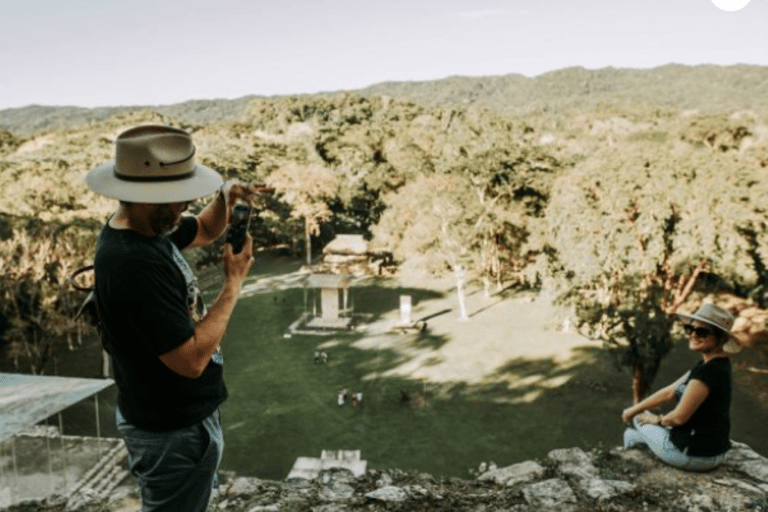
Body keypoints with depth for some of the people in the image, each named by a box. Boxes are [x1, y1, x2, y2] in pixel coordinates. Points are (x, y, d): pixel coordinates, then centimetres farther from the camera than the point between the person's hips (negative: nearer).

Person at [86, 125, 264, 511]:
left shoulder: (149, 227, -3)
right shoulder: (136, 266, -32)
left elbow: (206, 229, 16)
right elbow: (190, 359, -31)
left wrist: (226, 197, -6)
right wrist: (234, 283, -22)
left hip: (179, 416, 9)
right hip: (173, 433, -9)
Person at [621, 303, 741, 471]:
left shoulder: (708, 371, -27)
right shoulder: (712, 364, 3)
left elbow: (679, 417, -22)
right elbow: (670, 392, 9)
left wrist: (657, 420, -1)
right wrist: (634, 408, 11)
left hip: (694, 456, -8)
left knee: (641, 419, 15)